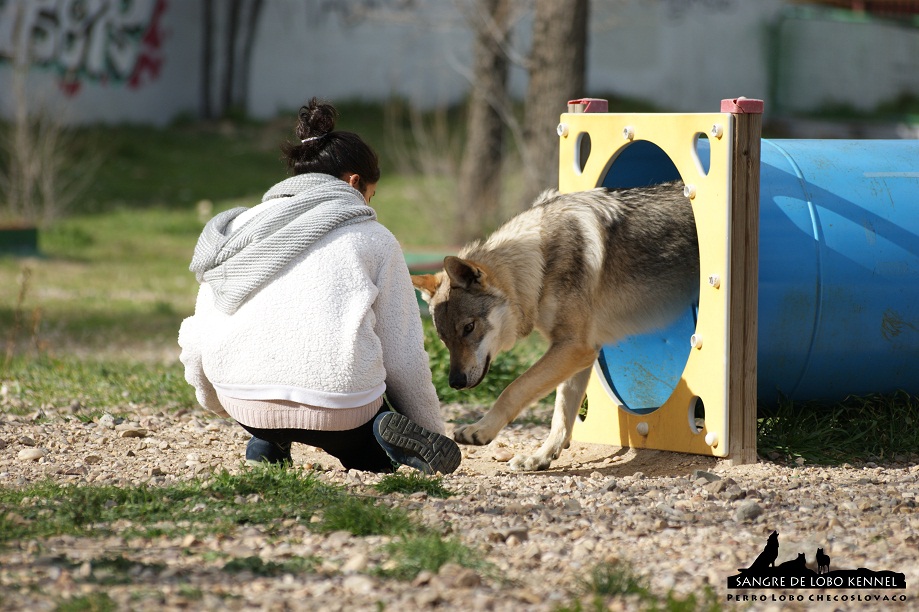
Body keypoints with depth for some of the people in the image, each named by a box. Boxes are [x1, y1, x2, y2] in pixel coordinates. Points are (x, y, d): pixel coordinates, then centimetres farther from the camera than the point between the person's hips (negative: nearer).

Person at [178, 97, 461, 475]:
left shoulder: (240, 225, 16)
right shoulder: (374, 238, 9)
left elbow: (198, 344, 15)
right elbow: (404, 358, 8)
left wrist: (218, 403, 36)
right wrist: (433, 432, 22)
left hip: (243, 395, 3)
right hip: (339, 399, -3)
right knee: (372, 456, 28)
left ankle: (267, 441, 18)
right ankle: (388, 435, -6)